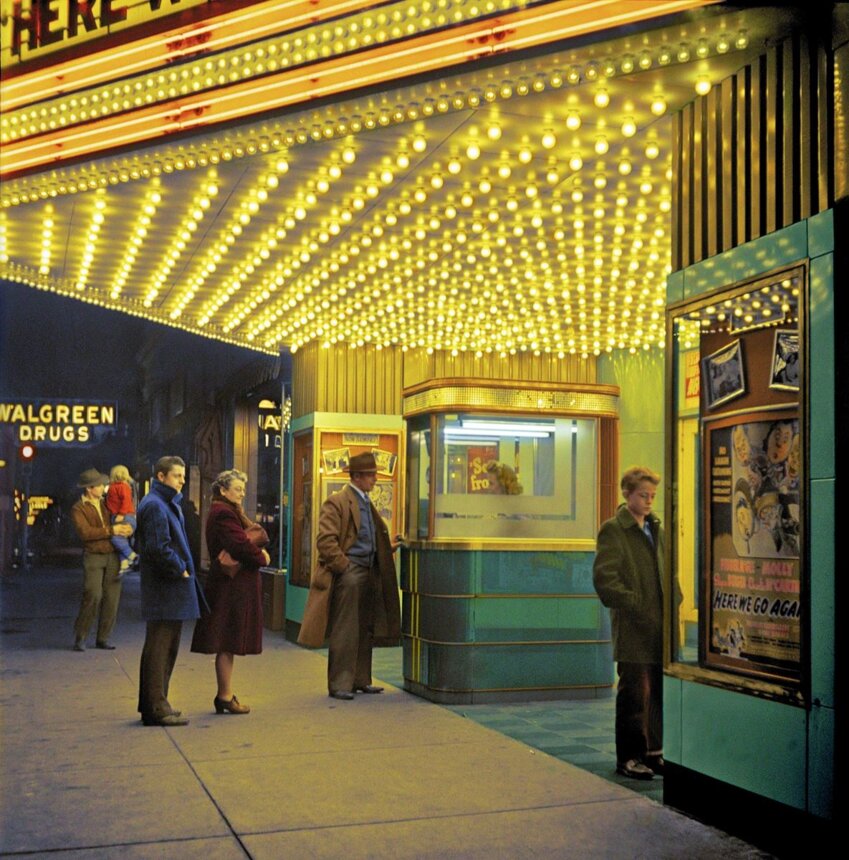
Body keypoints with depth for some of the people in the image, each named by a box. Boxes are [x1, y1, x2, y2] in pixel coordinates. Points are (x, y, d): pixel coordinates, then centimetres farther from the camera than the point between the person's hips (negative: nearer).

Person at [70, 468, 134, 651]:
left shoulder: (105, 504, 15)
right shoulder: (78, 509, -3)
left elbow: (121, 518, 24)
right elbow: (85, 532, -16)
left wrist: (125, 528, 0)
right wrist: (111, 530, -15)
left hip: (112, 556, 5)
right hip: (93, 556, -5)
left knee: (111, 598, 2)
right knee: (93, 596, -13)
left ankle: (102, 638, 11)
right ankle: (80, 638, 0)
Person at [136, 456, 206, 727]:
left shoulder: (168, 504, 19)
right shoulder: (154, 505, -14)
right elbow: (158, 549, -23)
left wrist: (183, 569, 11)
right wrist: (180, 570, -13)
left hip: (172, 589, 11)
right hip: (164, 592, -11)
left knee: (167, 648, 16)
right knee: (159, 649, -5)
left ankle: (155, 704, 25)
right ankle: (155, 708, 0)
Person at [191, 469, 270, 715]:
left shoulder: (228, 511, 19)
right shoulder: (223, 513, -15)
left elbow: (244, 538, 12)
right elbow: (241, 545, -22)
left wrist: (258, 552, -9)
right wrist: (262, 557, -6)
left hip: (234, 585, 11)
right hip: (231, 586, -11)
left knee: (227, 643, 13)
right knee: (227, 643, -4)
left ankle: (224, 695, 19)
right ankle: (225, 696, 3)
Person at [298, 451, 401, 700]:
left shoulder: (367, 504, 19)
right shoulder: (337, 502, -10)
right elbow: (325, 540, -16)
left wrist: (388, 548, 12)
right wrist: (343, 567, -17)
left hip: (369, 573, 9)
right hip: (348, 574, -9)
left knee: (365, 630, 13)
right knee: (344, 632, -4)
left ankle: (360, 680, 23)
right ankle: (339, 684, 2)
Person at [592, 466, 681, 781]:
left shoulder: (656, 528, 16)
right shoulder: (613, 530, -7)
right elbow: (604, 578, -15)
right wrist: (634, 604, -17)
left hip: (660, 625, 7)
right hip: (633, 627, -7)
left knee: (659, 691, 12)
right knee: (634, 692, -1)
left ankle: (653, 751, 24)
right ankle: (629, 757, 10)